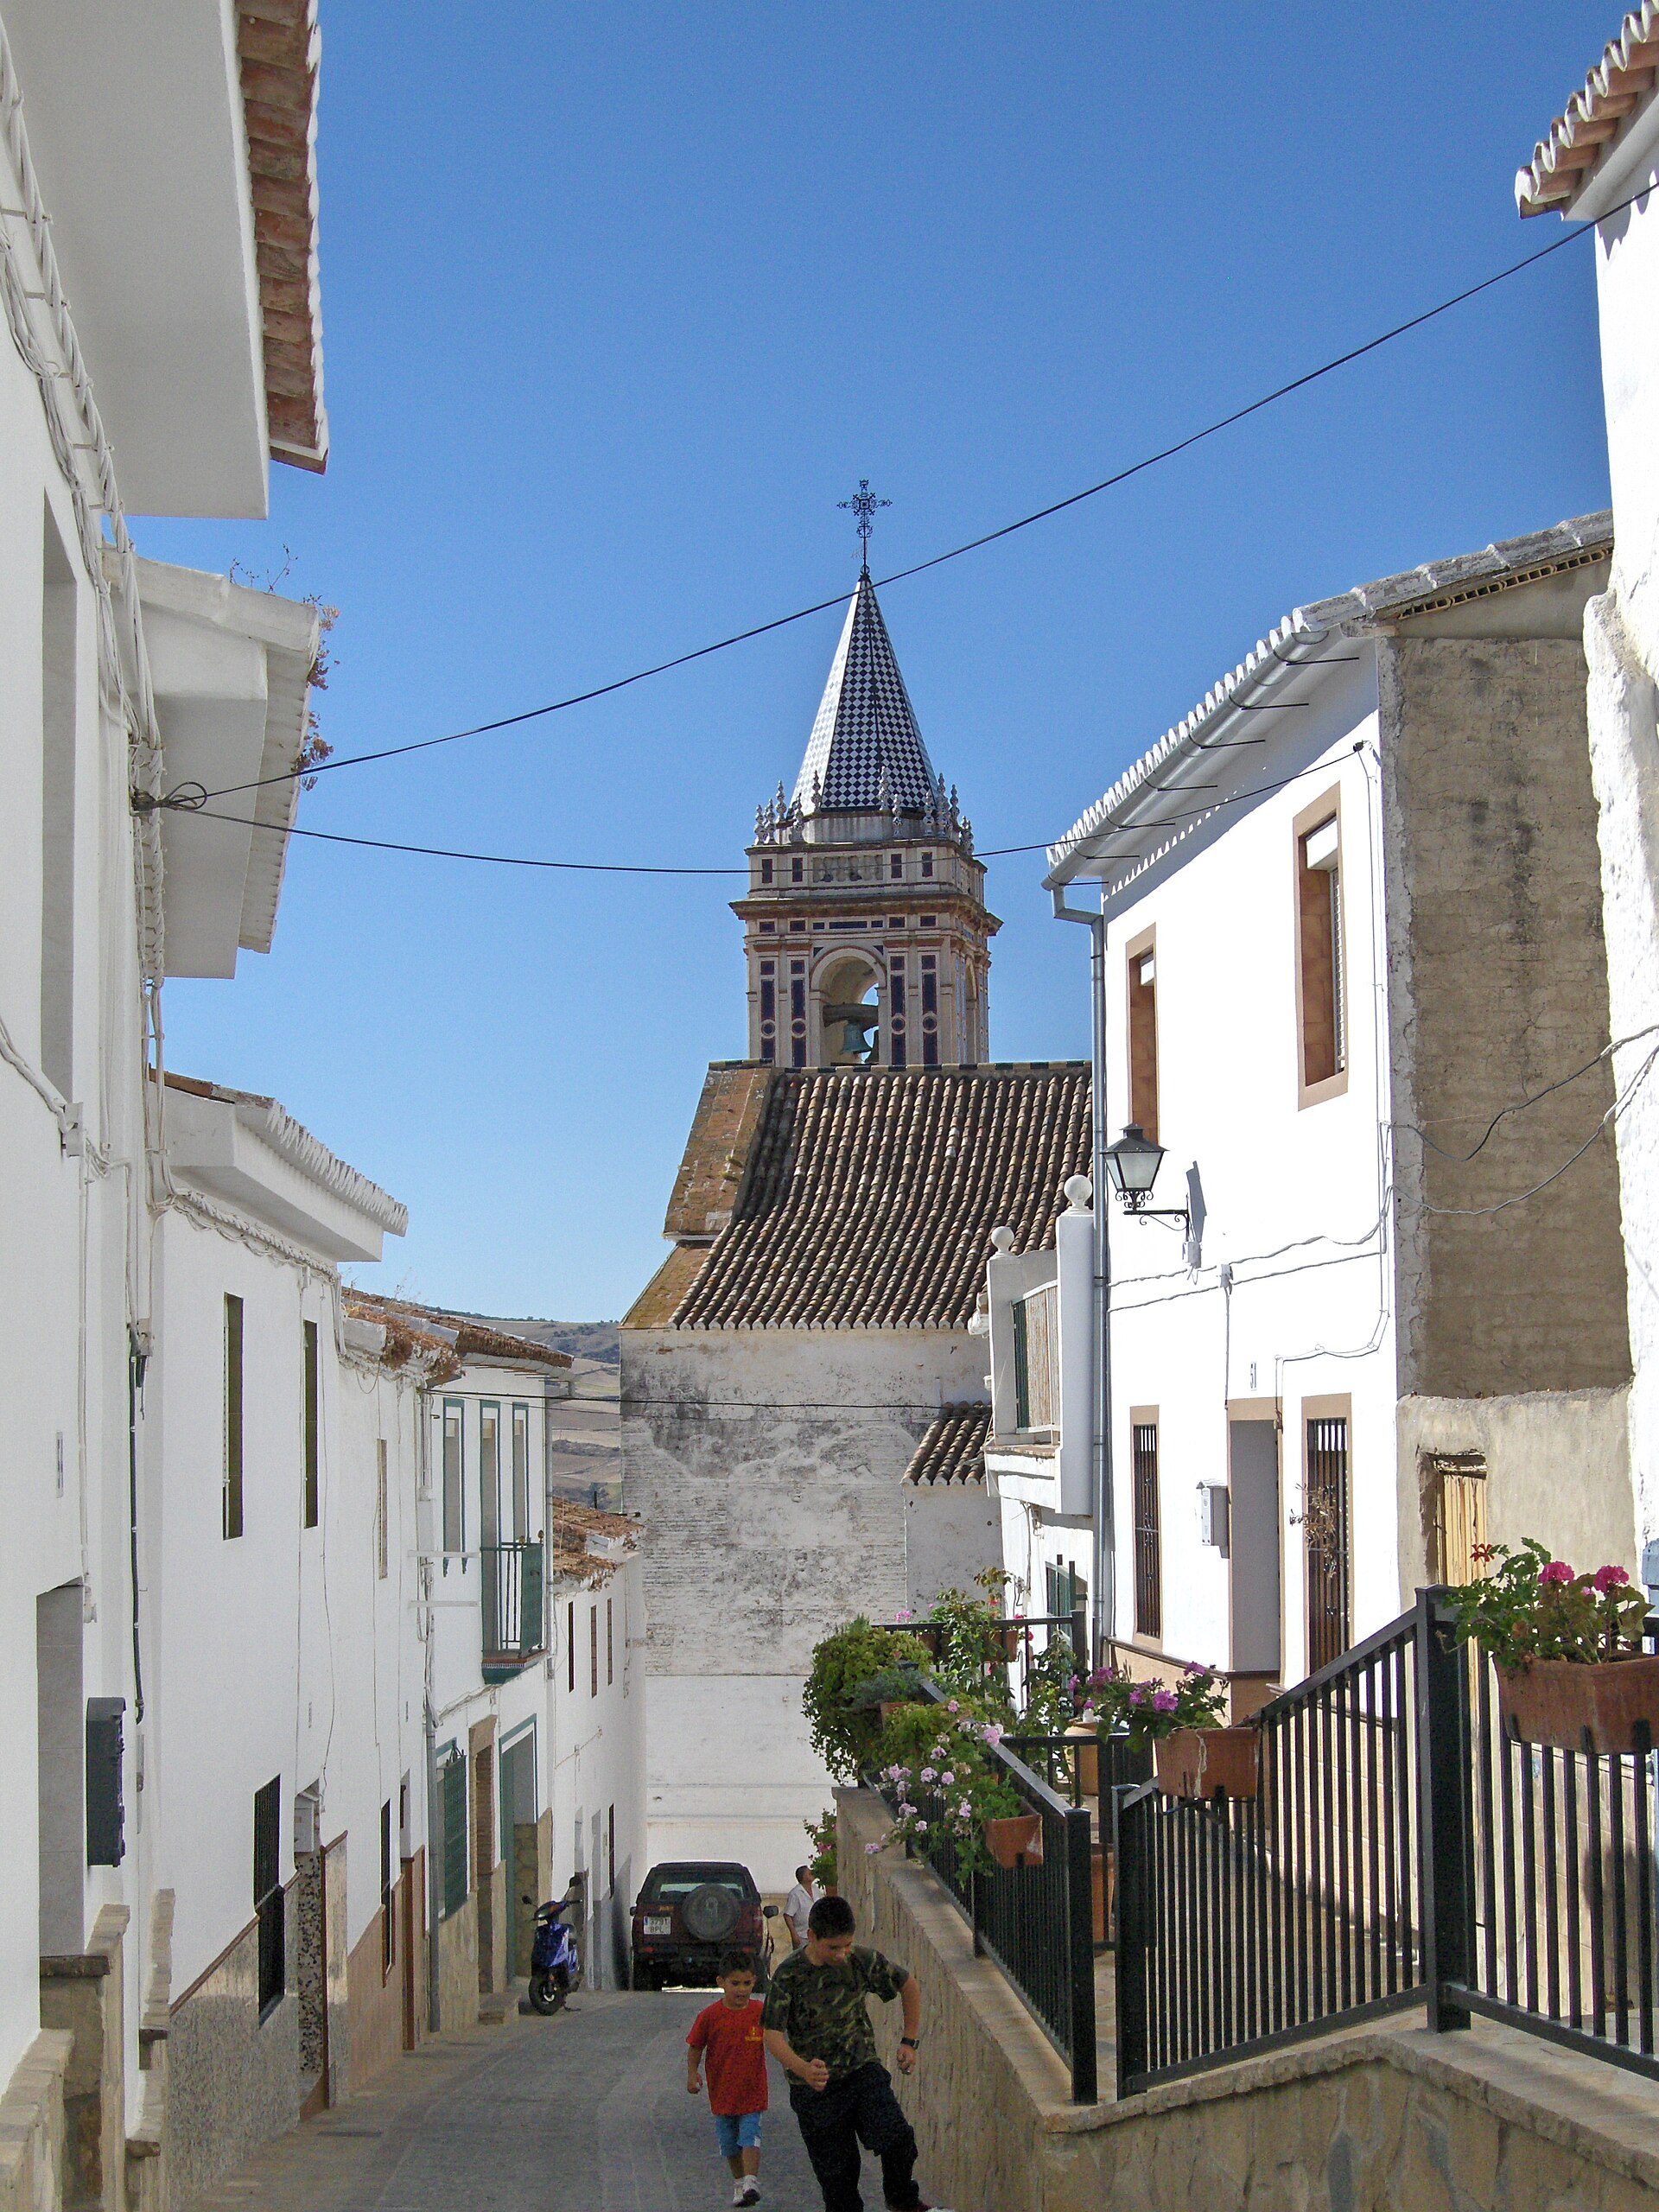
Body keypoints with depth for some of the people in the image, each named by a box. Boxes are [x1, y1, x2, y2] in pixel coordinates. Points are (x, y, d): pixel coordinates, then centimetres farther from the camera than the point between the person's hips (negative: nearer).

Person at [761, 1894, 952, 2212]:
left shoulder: (863, 1960, -5)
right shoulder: (789, 1975, -13)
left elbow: (908, 1984, 13)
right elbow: (773, 2036, -17)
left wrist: (910, 2041, 9)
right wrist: (804, 2069, -36)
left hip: (863, 2070, 1)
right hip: (815, 2090, -1)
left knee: (897, 2138, -19)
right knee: (837, 2174, 2)